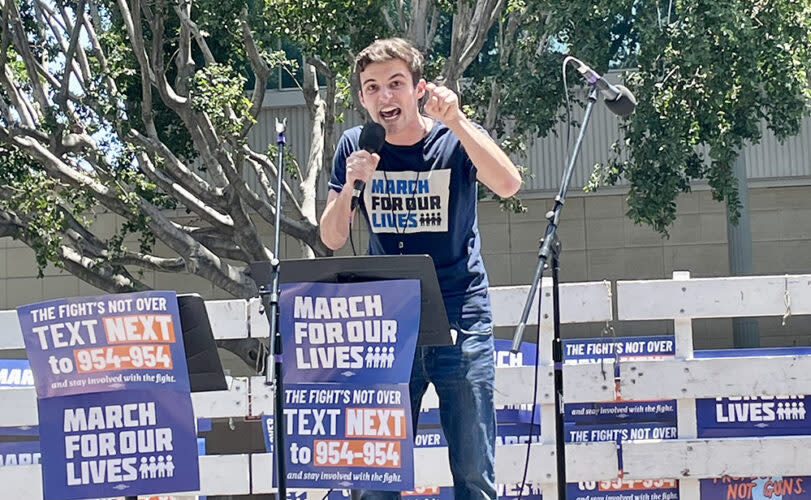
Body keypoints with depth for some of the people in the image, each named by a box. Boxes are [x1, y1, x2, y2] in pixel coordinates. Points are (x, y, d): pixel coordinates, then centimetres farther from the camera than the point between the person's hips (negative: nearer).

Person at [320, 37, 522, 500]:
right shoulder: (356, 147, 3)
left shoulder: (455, 139, -4)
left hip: (461, 323, -2)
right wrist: (350, 187, -15)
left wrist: (457, 122, -32)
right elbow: (332, 239, 3)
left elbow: (508, 185, -24)